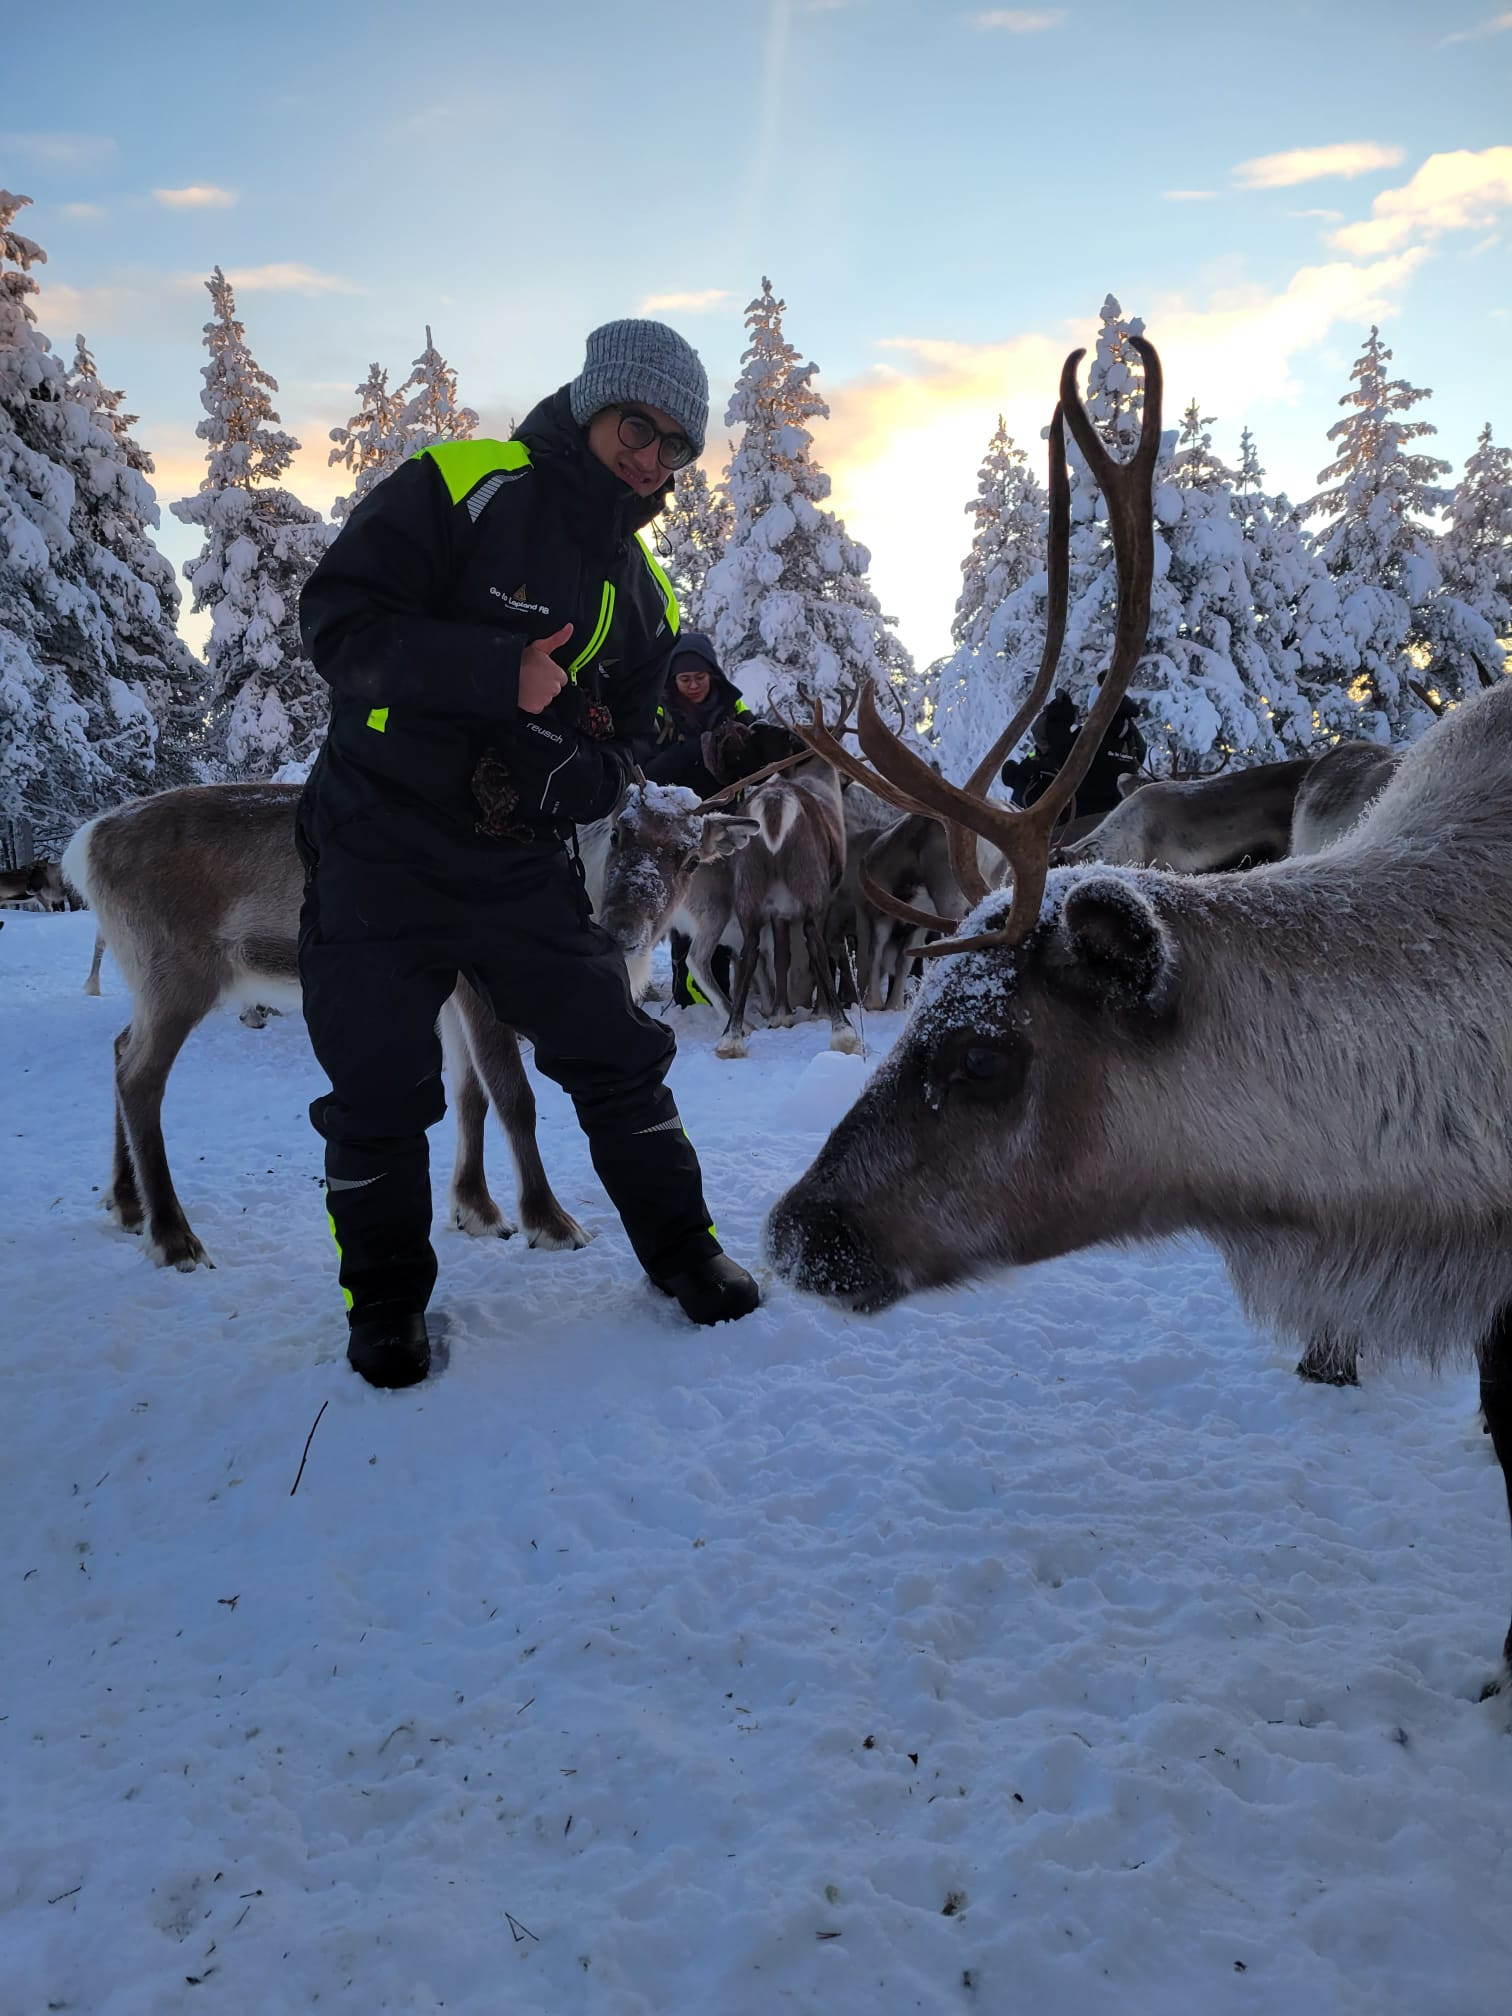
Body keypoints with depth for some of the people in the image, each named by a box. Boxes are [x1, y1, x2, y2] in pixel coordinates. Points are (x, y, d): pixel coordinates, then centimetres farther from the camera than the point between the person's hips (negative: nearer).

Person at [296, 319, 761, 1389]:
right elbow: (342, 623, -17)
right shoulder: (456, 487, -8)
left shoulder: (640, 590, 9)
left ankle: (680, 1244, 23)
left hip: (525, 865, 4)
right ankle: (386, 1295, 22)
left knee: (616, 1051, 3)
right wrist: (502, 672, -26)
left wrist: (560, 777, -14)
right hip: (379, 852, -4)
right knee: (378, 1093, 0)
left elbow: (627, 747, 9)